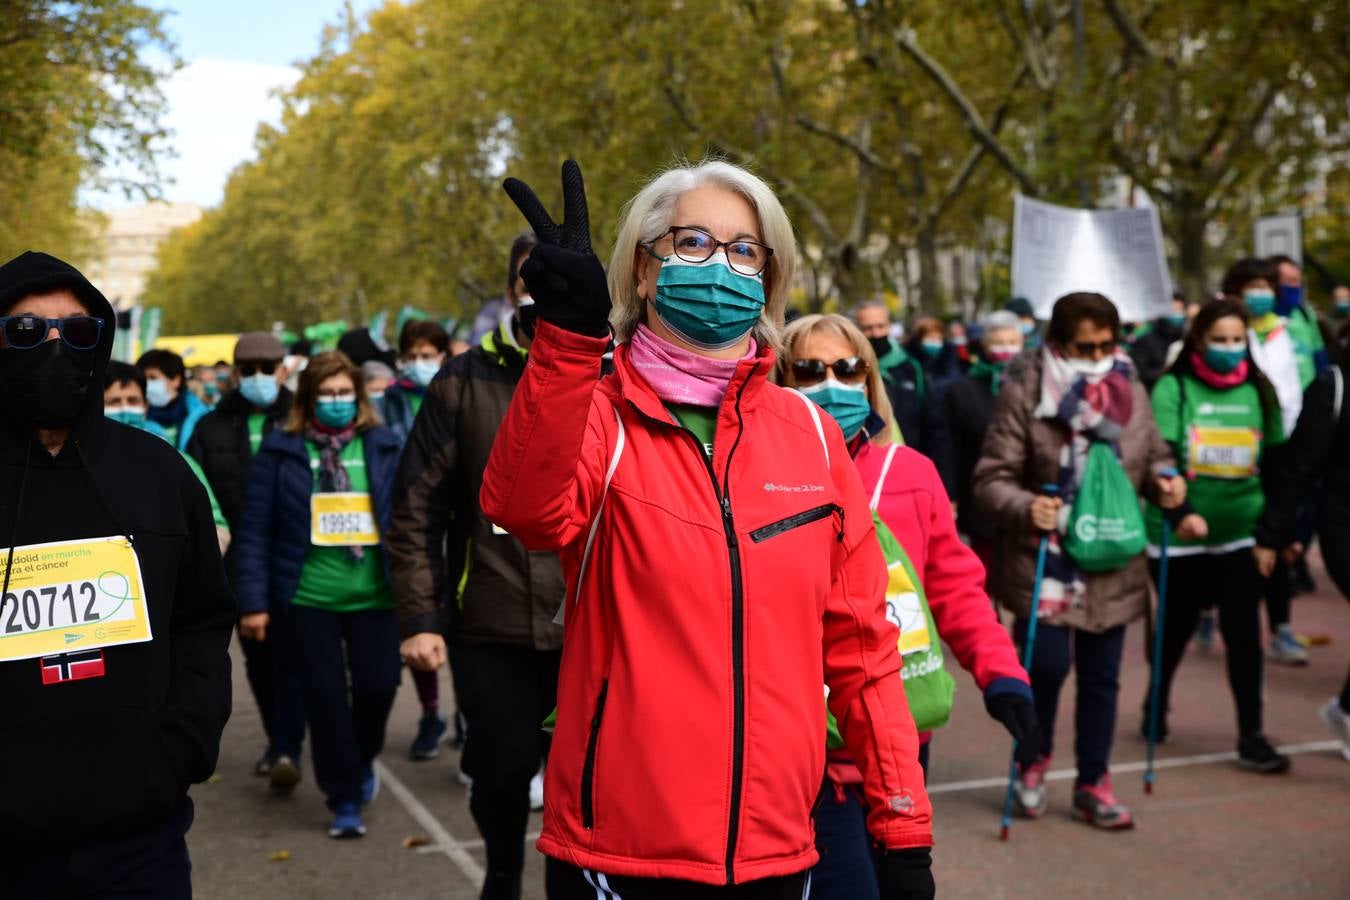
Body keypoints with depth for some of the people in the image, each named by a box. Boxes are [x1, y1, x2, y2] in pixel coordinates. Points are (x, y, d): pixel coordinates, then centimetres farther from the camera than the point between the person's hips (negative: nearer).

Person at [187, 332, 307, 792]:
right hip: (239, 563, 4)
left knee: (289, 653, -10)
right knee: (257, 655, 14)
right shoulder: (211, 428, 10)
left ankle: (288, 750, -11)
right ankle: (277, 739, 29)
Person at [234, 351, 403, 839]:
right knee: (325, 698, 2)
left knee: (378, 686, -1)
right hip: (306, 599, -1)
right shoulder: (281, 451, 0)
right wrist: (253, 601, -5)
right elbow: (254, 531, -1)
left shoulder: (383, 446, 5)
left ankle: (362, 760, 32)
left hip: (374, 597, 1)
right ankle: (344, 800, 19)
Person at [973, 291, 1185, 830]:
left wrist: (1164, 483, -7)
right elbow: (991, 479, -14)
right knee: (1048, 664, -9)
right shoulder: (1025, 393, -12)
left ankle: (1093, 783, 28)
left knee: (1101, 677, 11)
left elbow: (1155, 456, 16)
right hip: (1045, 560, -4)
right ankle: (1035, 757, 22)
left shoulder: (1131, 390, 3)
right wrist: (1025, 509, -33)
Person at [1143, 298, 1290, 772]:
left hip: (1241, 533, 2)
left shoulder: (1258, 390, 3)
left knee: (1243, 631, -4)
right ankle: (1155, 708, 37)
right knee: (1178, 627, 13)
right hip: (1180, 533, -2)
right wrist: (1182, 510, -32)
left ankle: (1251, 737, 5)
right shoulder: (1174, 387, -7)